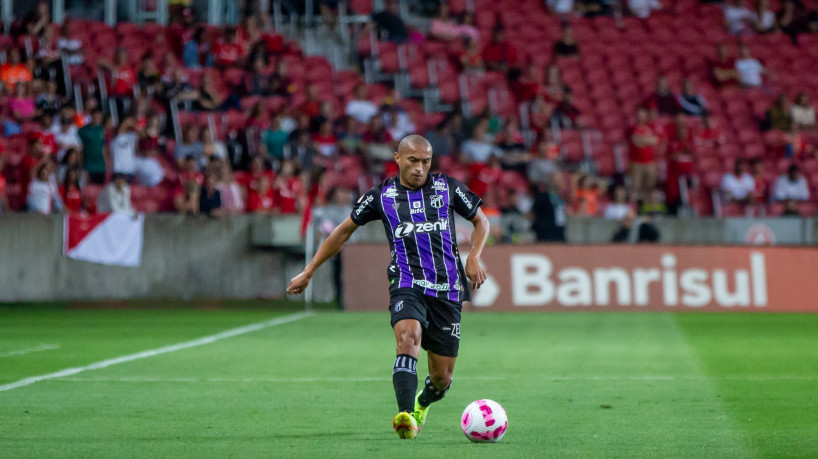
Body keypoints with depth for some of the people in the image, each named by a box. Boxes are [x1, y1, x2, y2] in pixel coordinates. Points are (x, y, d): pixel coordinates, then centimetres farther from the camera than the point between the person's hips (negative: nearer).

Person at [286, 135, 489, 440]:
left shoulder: (447, 188, 6)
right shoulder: (382, 196, 4)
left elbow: (481, 221, 18)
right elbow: (345, 230, 14)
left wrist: (474, 257, -1)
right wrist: (308, 272, 14)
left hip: (447, 289, 2)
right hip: (407, 285, -2)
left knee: (442, 376, 4)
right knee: (408, 335, -34)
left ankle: (422, 403, 42)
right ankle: (406, 418, -45)